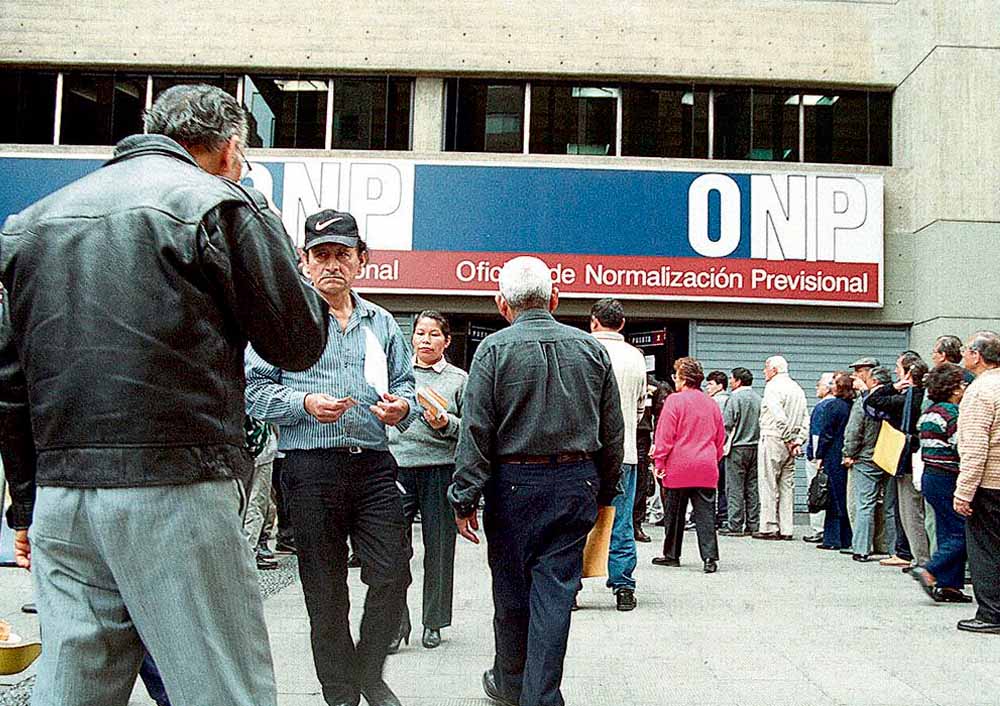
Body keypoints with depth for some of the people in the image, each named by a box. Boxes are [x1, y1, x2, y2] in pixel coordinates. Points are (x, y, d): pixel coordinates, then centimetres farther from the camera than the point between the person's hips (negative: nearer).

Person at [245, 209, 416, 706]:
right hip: (311, 469, -3)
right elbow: (255, 390, -2)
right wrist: (306, 404, -17)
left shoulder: (382, 323, 16)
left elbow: (405, 386, 19)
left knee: (392, 575, -1)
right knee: (325, 591, 5)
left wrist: (403, 409, -4)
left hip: (375, 465, 3)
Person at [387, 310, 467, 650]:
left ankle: (433, 622, 18)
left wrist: (447, 424, -15)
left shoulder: (458, 379, 7)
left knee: (438, 547, 5)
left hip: (441, 468, -1)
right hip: (398, 466, 1)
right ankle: (396, 622, 5)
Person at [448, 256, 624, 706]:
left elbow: (475, 432, -8)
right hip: (577, 483, 2)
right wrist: (605, 492, 18)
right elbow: (613, 432, 10)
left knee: (512, 589, 12)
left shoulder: (494, 349, -5)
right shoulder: (591, 348, 6)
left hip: (515, 483, -2)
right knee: (556, 591, 5)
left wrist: (465, 498, -5)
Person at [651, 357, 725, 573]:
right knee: (705, 513, 2)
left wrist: (659, 462, -3)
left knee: (674, 513, 8)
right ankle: (710, 557, -8)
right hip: (706, 469, 4)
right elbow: (720, 438, 16)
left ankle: (671, 555, 18)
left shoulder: (674, 401, -7)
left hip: (678, 467, -4)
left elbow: (665, 435, -9)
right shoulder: (711, 403, 10)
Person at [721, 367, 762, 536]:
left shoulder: (736, 397, -9)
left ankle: (735, 526, -3)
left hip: (737, 447, -6)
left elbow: (727, 423, -12)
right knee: (752, 488, 9)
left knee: (735, 488, -3)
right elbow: (762, 421, 11)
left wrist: (726, 441, 2)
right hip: (755, 446, 6)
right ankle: (752, 525, 11)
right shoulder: (757, 397, 9)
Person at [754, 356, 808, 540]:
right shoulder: (797, 388, 16)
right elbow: (806, 419, 12)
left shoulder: (773, 387, -9)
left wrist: (788, 439, -13)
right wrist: (798, 441, 7)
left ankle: (769, 528, -2)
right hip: (790, 444, 8)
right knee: (787, 485, 9)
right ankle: (786, 529, 11)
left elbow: (779, 416, -21)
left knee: (768, 485, -3)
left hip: (773, 440, -8)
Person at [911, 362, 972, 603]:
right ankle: (929, 572, -9)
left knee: (948, 533, 11)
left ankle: (948, 585, 11)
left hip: (930, 476, 9)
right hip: (948, 479, -9)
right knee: (962, 532, -4)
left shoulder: (929, 412, 14)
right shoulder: (952, 412, -15)